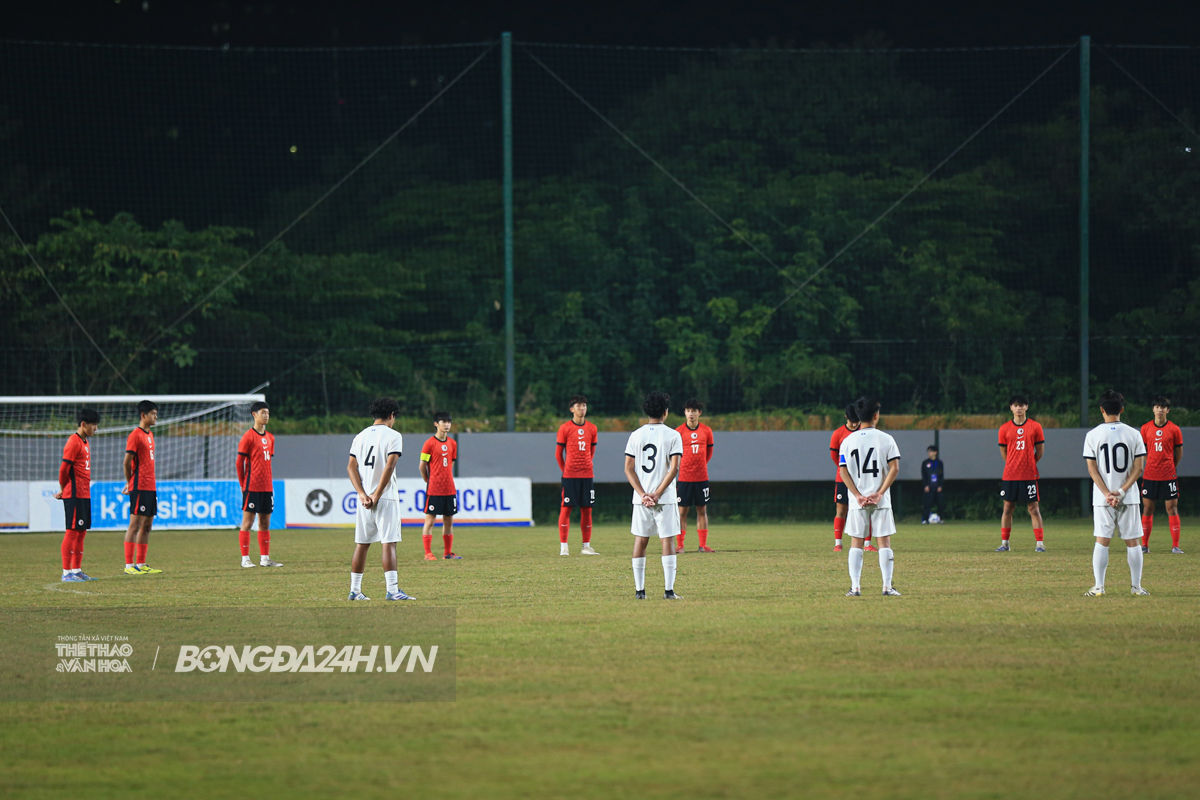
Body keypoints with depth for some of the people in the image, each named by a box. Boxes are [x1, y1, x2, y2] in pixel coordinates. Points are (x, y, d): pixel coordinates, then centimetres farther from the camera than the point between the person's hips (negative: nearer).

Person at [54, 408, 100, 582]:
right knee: (72, 531, -8)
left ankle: (77, 570, 16)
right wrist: (63, 490, -4)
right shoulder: (74, 442, -13)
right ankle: (66, 572, -7)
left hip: (84, 494, 9)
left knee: (81, 531, 11)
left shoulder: (85, 442, 17)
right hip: (74, 495, -9)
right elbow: (64, 468, -16)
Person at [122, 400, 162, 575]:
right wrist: (130, 482, -3)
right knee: (135, 524, -7)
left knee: (147, 524, 9)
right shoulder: (135, 435, -10)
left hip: (150, 486, 9)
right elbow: (127, 462, -13)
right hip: (139, 487, -9)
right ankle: (129, 565, -6)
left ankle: (141, 564, 12)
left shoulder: (149, 435, 17)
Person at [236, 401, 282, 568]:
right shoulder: (248, 436, -7)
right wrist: (243, 485, -3)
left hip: (267, 487, 7)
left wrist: (268, 482, 14)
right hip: (252, 486, -7)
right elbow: (239, 462, -5)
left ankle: (265, 558, 13)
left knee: (265, 523, 9)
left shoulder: (270, 438, 14)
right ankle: (245, 558, 0)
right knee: (247, 521, -4)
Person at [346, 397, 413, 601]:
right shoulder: (393, 436, -5)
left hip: (364, 499, 5)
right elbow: (389, 466, -15)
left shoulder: (361, 436, 12)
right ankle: (392, 589, -15)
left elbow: (351, 467, 4)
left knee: (362, 544, 10)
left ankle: (355, 590, 13)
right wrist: (377, 496, -14)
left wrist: (362, 494, -4)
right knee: (389, 543, -8)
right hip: (386, 498, -5)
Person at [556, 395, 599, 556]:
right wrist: (565, 470, 4)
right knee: (566, 508, -5)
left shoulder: (591, 428, 9)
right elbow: (558, 453, 3)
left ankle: (586, 547, 8)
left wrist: (586, 466, 13)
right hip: (569, 475, -4)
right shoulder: (565, 428, -2)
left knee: (587, 509, 4)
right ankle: (563, 547, -3)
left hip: (587, 474, 4)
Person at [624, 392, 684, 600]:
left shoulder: (636, 436, 5)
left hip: (641, 499, 3)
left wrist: (643, 495, -5)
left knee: (640, 541, 8)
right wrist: (657, 494, -11)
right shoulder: (673, 436, -4)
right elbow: (674, 468, -11)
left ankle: (639, 590, 7)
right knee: (668, 541, 0)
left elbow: (629, 469, 0)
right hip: (665, 499, -3)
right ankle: (669, 590, -6)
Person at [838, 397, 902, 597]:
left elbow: (843, 471, -2)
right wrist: (880, 493, -10)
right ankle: (888, 586, -1)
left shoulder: (848, 441, 3)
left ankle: (855, 587, 0)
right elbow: (894, 468, -9)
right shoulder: (885, 439, -1)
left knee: (856, 543, 6)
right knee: (884, 542, 3)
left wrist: (858, 496, -5)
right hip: (881, 501, -1)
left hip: (858, 501, 1)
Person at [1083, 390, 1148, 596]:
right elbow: (1139, 467, -4)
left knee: (1102, 541, 2)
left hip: (1102, 498, -1)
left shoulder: (1093, 435, -2)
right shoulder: (1133, 434, 0)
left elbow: (1092, 469, -5)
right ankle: (1136, 585, 8)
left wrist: (1107, 494, -7)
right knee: (1132, 541, 7)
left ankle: (1099, 586, -3)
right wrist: (1121, 491, -8)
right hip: (1129, 498, 1)